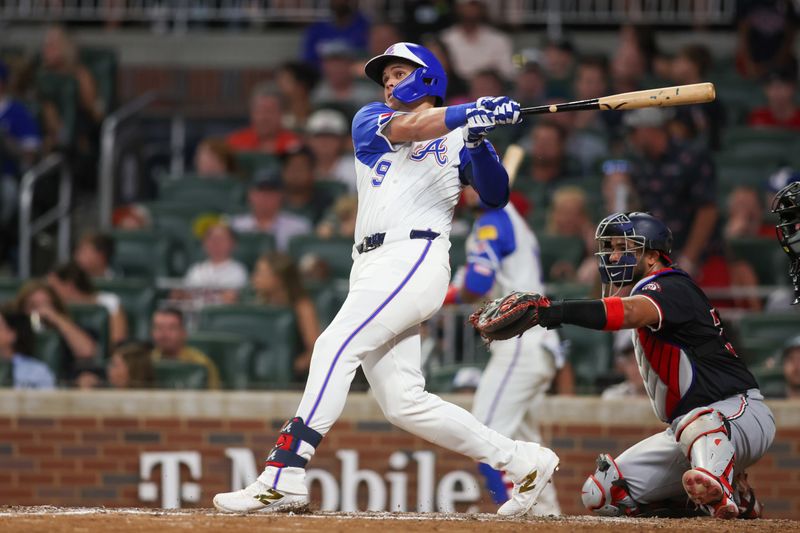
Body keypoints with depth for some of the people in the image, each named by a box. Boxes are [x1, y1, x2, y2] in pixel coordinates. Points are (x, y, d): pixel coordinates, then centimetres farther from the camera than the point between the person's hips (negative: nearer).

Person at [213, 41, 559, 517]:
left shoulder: (455, 139, 13)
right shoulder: (370, 121, 21)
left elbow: (496, 197, 2)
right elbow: (403, 128, -3)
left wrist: (478, 141, -15)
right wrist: (467, 112, -19)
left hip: (416, 258, -6)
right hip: (374, 266, 6)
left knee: (336, 345, -23)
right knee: (404, 404, 1)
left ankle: (285, 476, -30)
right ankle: (521, 460, 10)